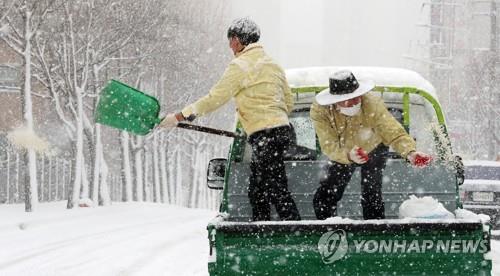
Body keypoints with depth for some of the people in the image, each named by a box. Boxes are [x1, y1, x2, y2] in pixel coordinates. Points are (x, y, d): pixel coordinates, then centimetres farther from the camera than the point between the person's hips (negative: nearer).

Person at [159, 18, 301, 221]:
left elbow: (215, 99, -10)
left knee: (277, 189, -10)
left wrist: (180, 116, -5)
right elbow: (288, 102, 22)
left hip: (265, 135, -9)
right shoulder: (272, 65, 19)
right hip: (281, 128, 9)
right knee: (257, 190, 14)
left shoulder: (240, 66, -8)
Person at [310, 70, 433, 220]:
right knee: (323, 199, 1)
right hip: (342, 154, 2)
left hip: (373, 150, -2)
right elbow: (329, 146, -39)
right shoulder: (319, 111, -34)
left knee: (371, 195, -16)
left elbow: (393, 132, -42)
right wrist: (349, 155, -60)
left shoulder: (372, 104, -37)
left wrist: (410, 153, -61)